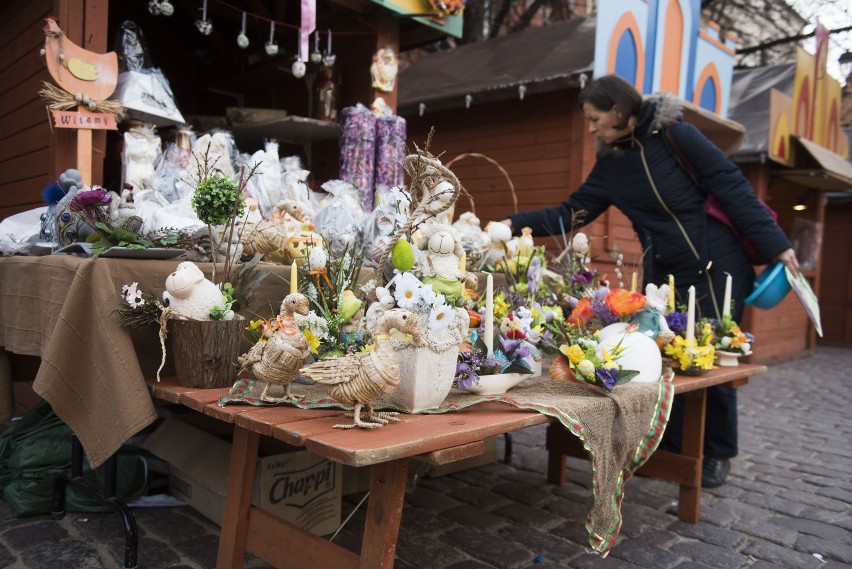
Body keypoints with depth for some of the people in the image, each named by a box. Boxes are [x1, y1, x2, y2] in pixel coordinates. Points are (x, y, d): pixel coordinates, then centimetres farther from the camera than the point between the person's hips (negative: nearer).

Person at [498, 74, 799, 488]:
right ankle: (669, 448, 23)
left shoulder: (677, 135, -14)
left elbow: (733, 188, -12)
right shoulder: (610, 164, 3)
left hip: (718, 268, -5)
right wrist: (516, 223, -7)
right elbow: (570, 213, 4)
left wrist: (776, 245, -13)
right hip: (664, 274, 5)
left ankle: (718, 455, 22)